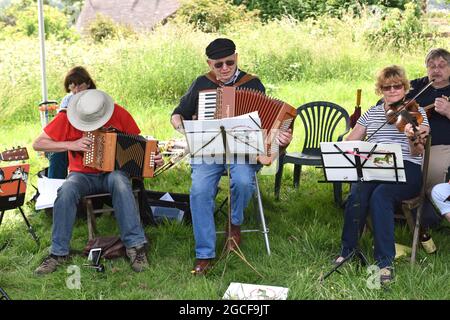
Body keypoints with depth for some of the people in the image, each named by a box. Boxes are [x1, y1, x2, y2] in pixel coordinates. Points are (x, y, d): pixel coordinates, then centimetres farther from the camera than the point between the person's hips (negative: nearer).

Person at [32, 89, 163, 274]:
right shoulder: (66, 118, -8)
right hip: (82, 175, 1)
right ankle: (58, 252, -20)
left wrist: (153, 158, -17)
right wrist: (71, 144, -18)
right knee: (66, 191, -33)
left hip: (113, 171, -1)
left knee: (119, 182, -36)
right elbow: (38, 144, -6)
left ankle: (135, 246, -34)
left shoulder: (119, 114, -7)